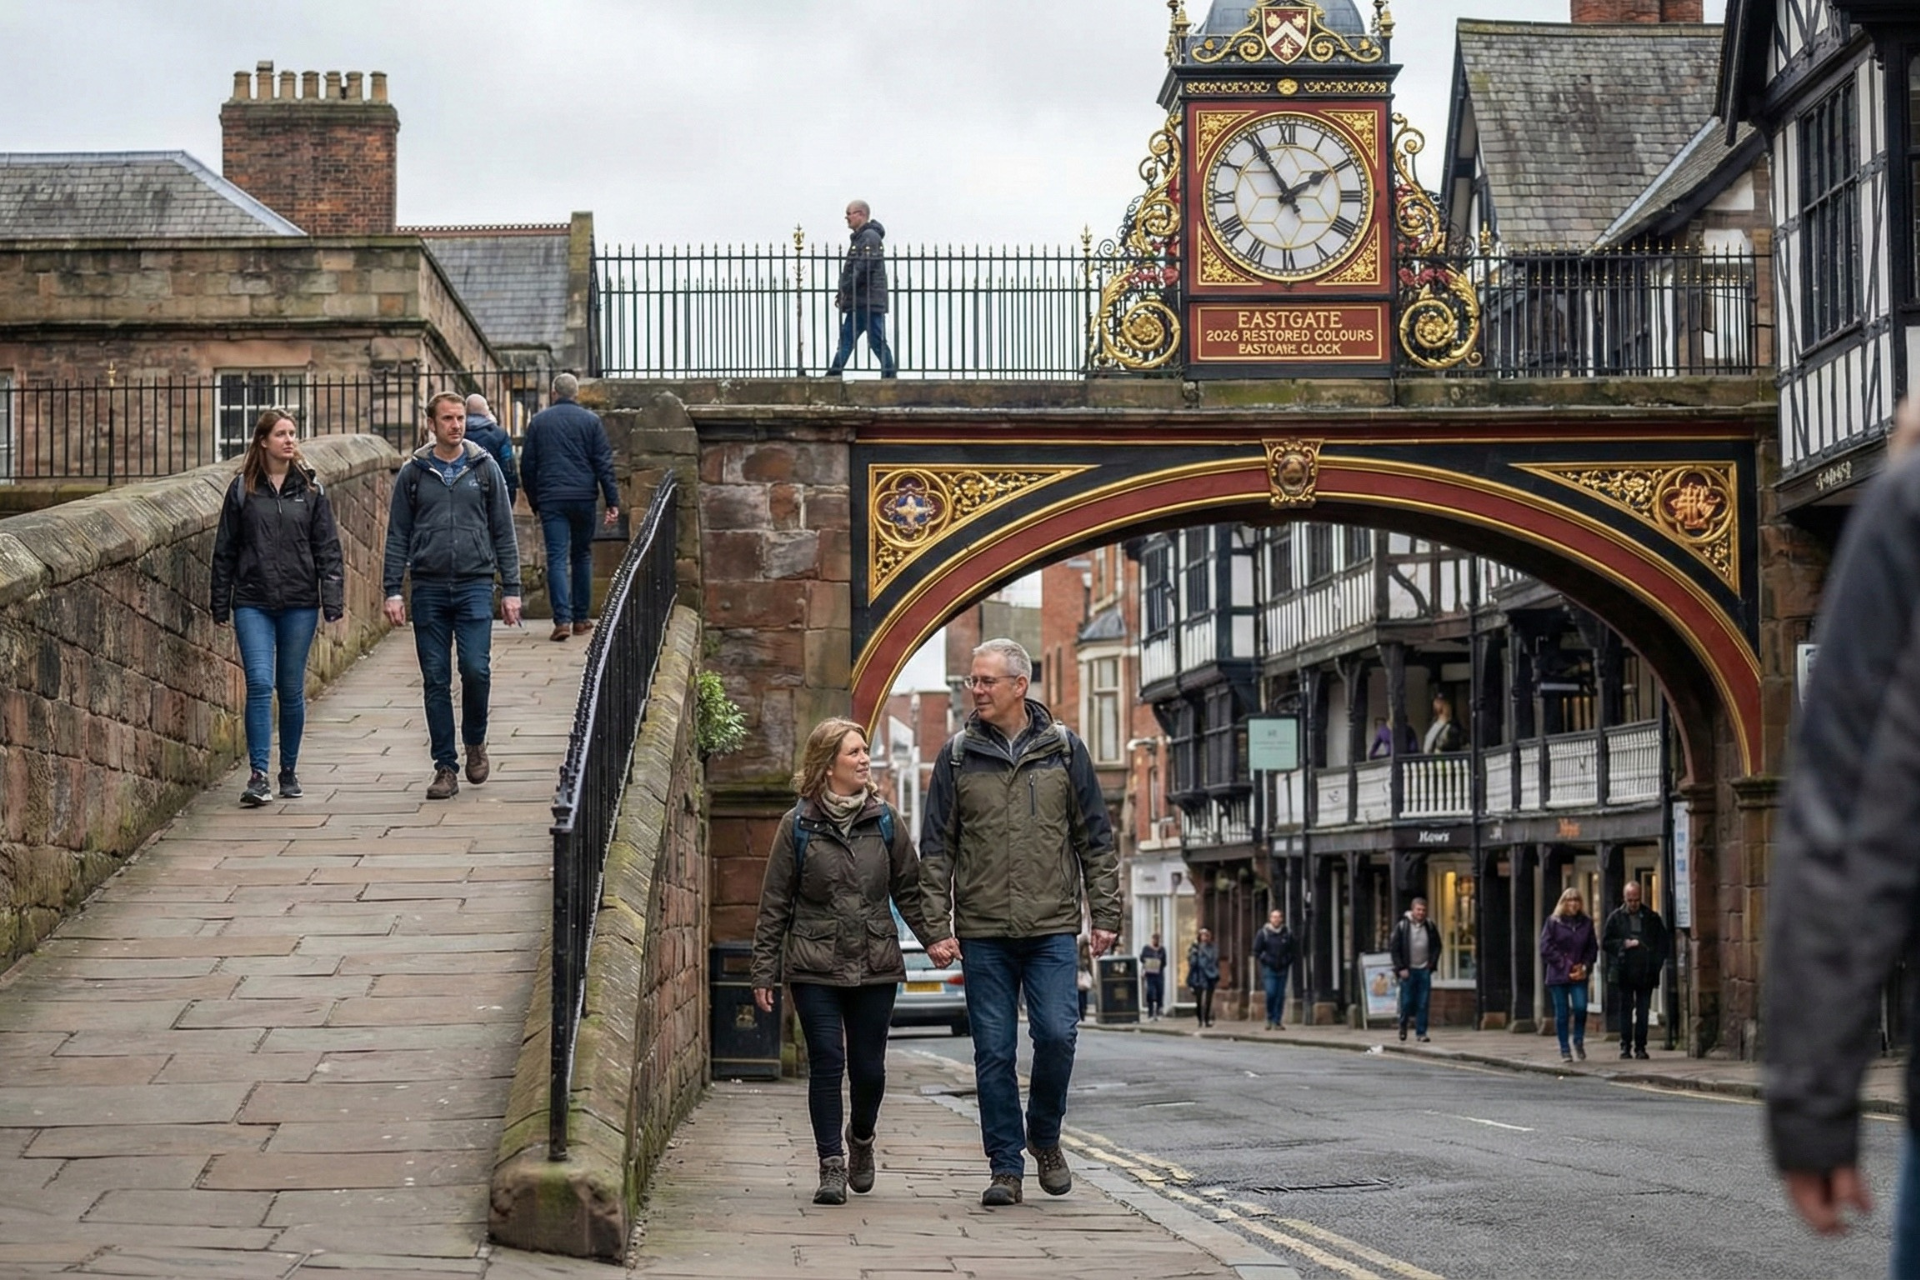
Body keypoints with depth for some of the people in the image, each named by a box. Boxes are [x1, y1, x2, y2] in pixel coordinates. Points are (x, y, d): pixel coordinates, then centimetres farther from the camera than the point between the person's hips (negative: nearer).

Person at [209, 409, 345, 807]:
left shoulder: (310, 490, 5)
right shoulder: (242, 489, 3)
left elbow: (328, 549, 4)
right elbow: (224, 551, 6)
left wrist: (333, 601, -4)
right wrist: (220, 606, 4)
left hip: (299, 603, 1)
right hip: (253, 603, -1)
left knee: (291, 691, 8)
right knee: (259, 684, -12)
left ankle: (289, 770, 21)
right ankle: (258, 774, -12)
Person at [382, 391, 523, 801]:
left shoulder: (484, 468, 6)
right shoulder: (413, 473, 7)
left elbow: (503, 533, 8)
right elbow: (398, 536, 8)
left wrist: (511, 589, 3)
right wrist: (392, 590, 0)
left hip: (475, 584, -1)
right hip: (428, 587, 1)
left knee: (476, 669, -12)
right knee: (436, 680, 2)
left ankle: (475, 742, 14)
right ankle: (445, 767, 8)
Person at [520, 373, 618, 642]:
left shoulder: (538, 421, 7)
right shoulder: (591, 420, 4)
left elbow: (527, 466, 9)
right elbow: (604, 463, -1)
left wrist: (534, 503, 17)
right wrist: (612, 502, -1)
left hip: (551, 499, 0)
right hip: (583, 498, 0)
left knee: (557, 558, -4)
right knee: (582, 556, 13)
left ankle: (562, 619, -17)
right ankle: (581, 619, 16)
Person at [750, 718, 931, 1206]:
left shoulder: (884, 821, 6)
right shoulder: (798, 826, 0)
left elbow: (909, 891, 11)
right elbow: (775, 903, 2)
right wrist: (764, 973, 0)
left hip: (875, 965, 2)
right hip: (815, 968, -2)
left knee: (869, 1067, 5)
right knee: (827, 1064, -6)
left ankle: (861, 1139, 33)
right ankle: (832, 1165, 1)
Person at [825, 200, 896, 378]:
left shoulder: (870, 237, -12)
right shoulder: (860, 237, 20)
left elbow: (863, 269, -21)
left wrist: (844, 290, -16)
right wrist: (843, 292, 11)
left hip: (869, 301, -10)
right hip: (858, 302, 10)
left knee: (877, 341, -8)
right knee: (846, 338, 10)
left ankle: (889, 375, -4)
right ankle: (833, 375, 11)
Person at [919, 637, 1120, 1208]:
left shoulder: (1063, 749, 6)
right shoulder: (958, 756, 5)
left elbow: (1095, 839, 9)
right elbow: (936, 848, 5)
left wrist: (1104, 915, 2)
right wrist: (937, 927, -3)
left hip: (1052, 928, 0)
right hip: (983, 931, 1)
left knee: (1056, 1035, -10)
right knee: (994, 1051, 1)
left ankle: (1044, 1136, 15)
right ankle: (1005, 1166, 9)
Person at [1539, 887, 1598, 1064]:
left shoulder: (1586, 923, 8)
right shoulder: (1553, 922, 0)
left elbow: (1592, 948, 12)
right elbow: (1546, 949, -4)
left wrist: (1584, 965, -5)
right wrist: (1565, 964, -9)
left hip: (1579, 976, 1)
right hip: (1558, 975, -1)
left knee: (1580, 1008, -15)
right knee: (1562, 1013, 0)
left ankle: (1578, 1041, 8)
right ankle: (1565, 1049, 10)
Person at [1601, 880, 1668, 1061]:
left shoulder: (1652, 917, 5)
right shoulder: (1616, 917, 4)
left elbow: (1662, 942, 8)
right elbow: (1605, 942, 3)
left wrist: (1657, 963, -4)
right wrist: (1624, 944, -11)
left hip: (1645, 973, 1)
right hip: (1624, 972, -1)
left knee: (1643, 1011, 2)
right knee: (1626, 1010, 2)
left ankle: (1640, 1046, 7)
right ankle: (1625, 1046, 6)